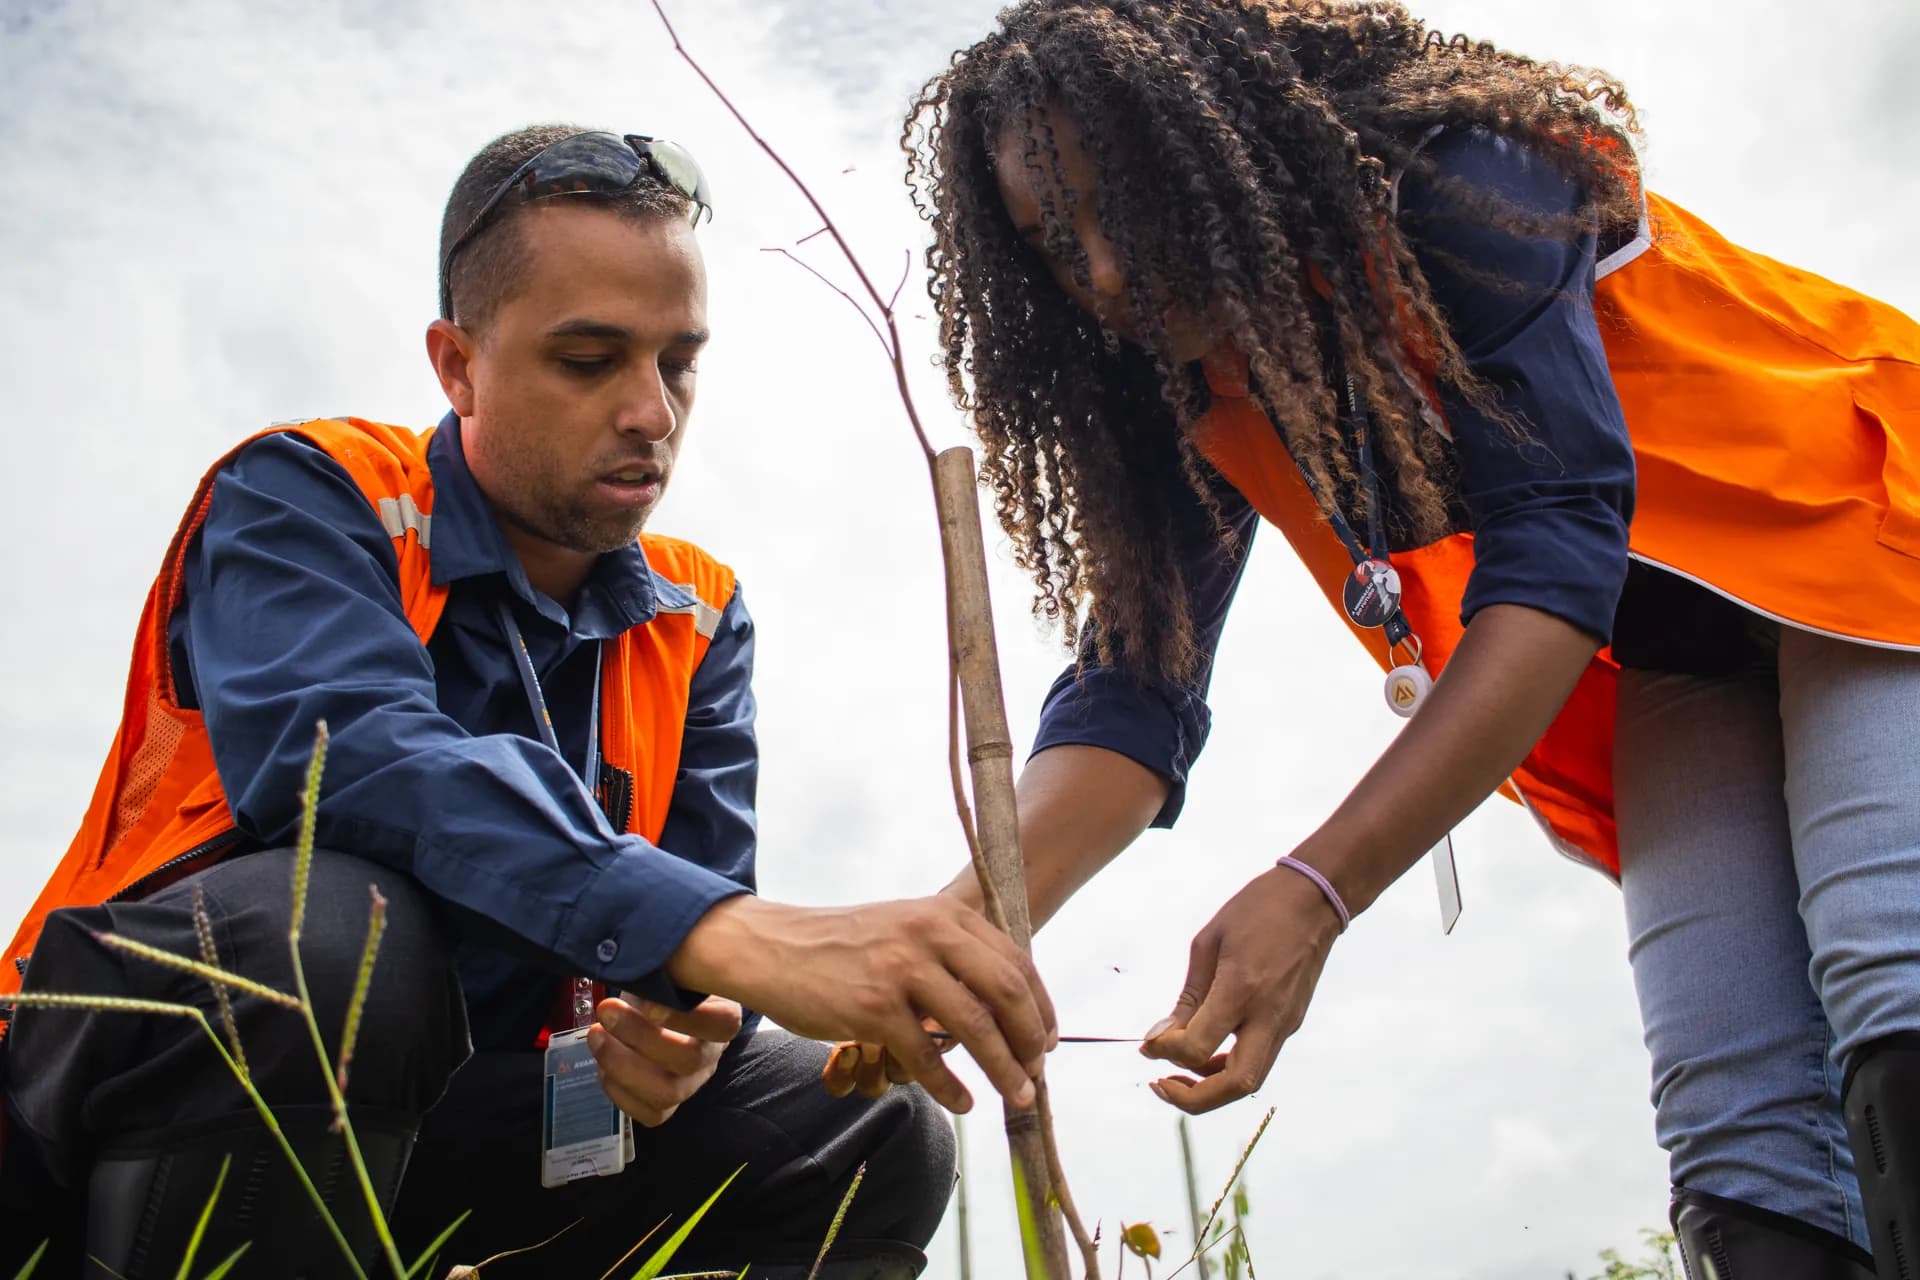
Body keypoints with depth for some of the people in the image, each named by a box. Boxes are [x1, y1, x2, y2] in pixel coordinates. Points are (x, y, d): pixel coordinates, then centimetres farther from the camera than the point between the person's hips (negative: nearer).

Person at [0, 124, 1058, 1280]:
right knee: (333, 925, -36)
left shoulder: (698, 620, 7)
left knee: (876, 1141, -7)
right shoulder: (305, 498, -10)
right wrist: (737, 935, -45)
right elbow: (339, 756, -32)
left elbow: (697, 925, 2)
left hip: (443, 1127, 5)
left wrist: (679, 1024, -25)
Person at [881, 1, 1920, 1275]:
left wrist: (1314, 891, -37)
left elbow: (1557, 548, -28)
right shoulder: (1183, 385, -1)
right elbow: (1136, 681, -8)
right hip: (1666, 659, 6)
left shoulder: (1449, 173, -21)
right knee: (1746, 1141, -11)